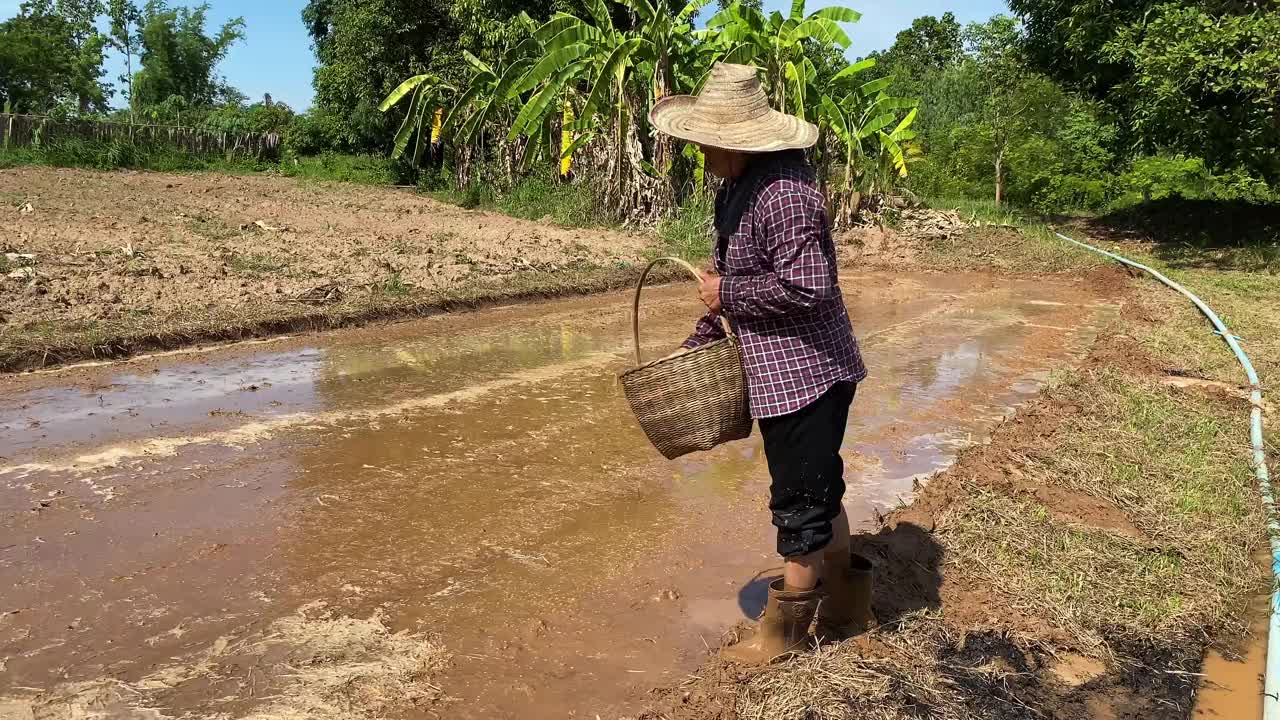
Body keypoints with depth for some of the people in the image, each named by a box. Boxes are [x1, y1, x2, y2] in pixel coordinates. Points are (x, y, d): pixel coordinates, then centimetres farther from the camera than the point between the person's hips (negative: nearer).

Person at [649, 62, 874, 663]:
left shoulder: (784, 193, -24)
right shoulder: (737, 188, 10)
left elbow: (806, 287, -31)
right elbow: (732, 276, 19)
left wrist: (727, 294, -18)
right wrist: (699, 341, 17)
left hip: (804, 372, -10)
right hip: (788, 371, 10)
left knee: (800, 502, 5)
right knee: (820, 490, 21)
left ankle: (784, 631, 23)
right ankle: (844, 607, 38)